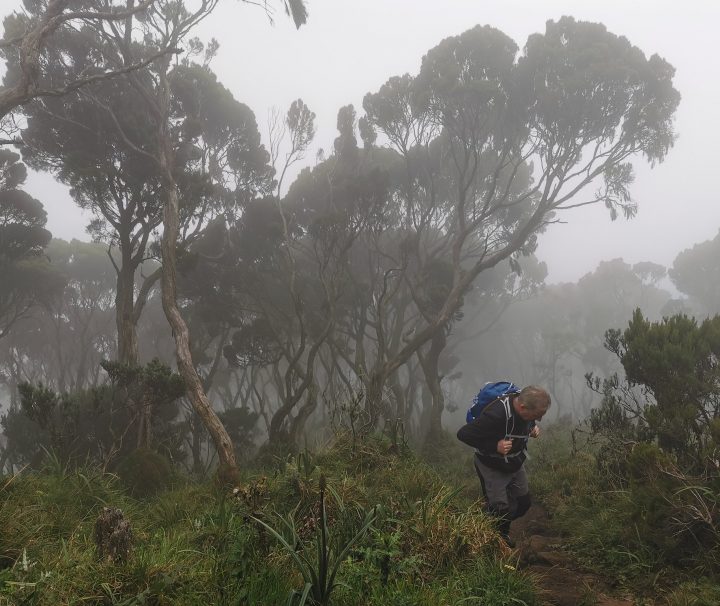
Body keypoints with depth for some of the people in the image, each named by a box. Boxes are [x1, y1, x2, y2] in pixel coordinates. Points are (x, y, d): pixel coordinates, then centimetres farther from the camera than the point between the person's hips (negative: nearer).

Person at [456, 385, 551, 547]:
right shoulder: (495, 415, -39)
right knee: (501, 510, 1)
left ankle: (503, 531, 41)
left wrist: (534, 428, -13)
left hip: (516, 464, 7)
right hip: (492, 467, -7)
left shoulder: (527, 406, -16)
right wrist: (495, 446, -35)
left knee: (523, 503, 15)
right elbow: (463, 434, -32)